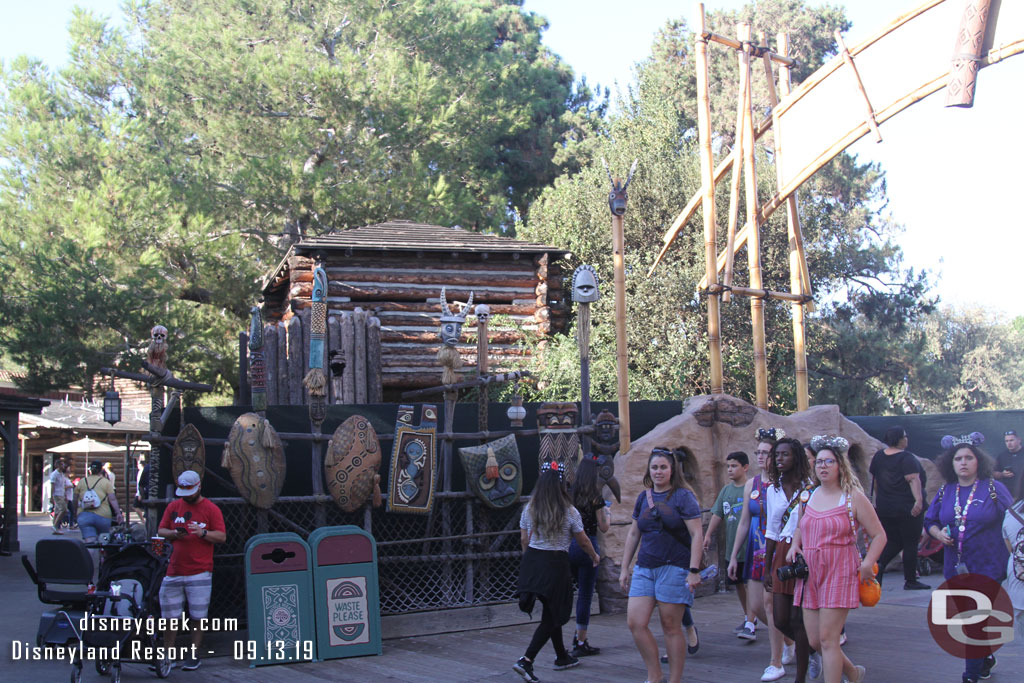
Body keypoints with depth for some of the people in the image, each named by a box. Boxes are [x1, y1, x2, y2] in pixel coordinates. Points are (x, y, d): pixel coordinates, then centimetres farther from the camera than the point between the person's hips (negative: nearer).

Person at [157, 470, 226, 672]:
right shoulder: (173, 507, 12)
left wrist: (203, 533, -19)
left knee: (197, 616, 0)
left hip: (200, 571, -3)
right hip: (174, 570, 3)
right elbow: (161, 531, 13)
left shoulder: (211, 509, 1)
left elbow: (222, 536, -3)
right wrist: (174, 534, -7)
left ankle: (194, 655, 10)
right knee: (170, 616, 5)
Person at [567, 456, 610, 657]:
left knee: (583, 591, 22)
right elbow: (604, 528, -4)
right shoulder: (596, 498, -11)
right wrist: (607, 514, 15)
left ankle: (579, 634, 21)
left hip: (569, 546, 5)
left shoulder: (570, 495, 3)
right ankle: (580, 643, 5)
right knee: (585, 595, 2)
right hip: (587, 546, -5)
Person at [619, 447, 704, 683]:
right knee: (635, 622, -5)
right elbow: (633, 534, 19)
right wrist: (625, 568, 16)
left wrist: (694, 570, -16)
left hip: (674, 567, -5)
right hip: (645, 567, 6)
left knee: (671, 626, -1)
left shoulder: (683, 496, -4)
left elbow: (697, 534, -9)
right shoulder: (644, 497, 13)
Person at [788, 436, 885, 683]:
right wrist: (794, 546, 7)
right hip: (810, 574, 6)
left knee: (827, 638, -11)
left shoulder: (853, 497, -3)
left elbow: (879, 535, -2)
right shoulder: (809, 496, 11)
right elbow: (800, 527, 28)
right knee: (814, 641, 6)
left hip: (839, 573, -6)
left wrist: (868, 563, -16)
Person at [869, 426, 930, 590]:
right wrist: (919, 499, -33)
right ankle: (910, 581, 7)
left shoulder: (879, 456, 7)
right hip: (907, 509, -6)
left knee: (894, 542, 16)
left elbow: (874, 479, 16)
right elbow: (913, 479, -25)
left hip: (884, 508, 7)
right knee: (911, 544, 3)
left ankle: (879, 564, -7)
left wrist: (878, 499, 26)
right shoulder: (906, 458, -13)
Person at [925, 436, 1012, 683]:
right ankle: (986, 657, 38)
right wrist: (938, 533, -6)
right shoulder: (945, 492, 6)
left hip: (987, 567, -5)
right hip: (955, 568, 5)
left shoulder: (993, 488, -5)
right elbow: (929, 521, 16)